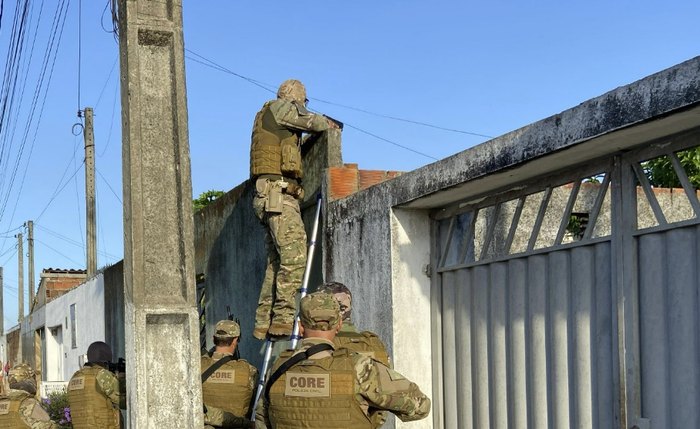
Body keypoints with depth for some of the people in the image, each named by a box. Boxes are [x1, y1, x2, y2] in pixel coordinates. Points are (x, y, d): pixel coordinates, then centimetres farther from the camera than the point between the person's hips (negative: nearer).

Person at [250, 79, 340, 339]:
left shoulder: (267, 118, 30)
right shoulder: (278, 108, 3)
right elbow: (313, 122, 6)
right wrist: (328, 124, 27)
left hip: (272, 199, 10)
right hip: (277, 193, -10)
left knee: (276, 261, 6)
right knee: (294, 256, -18)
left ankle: (264, 323, 4)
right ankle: (282, 319, -23)